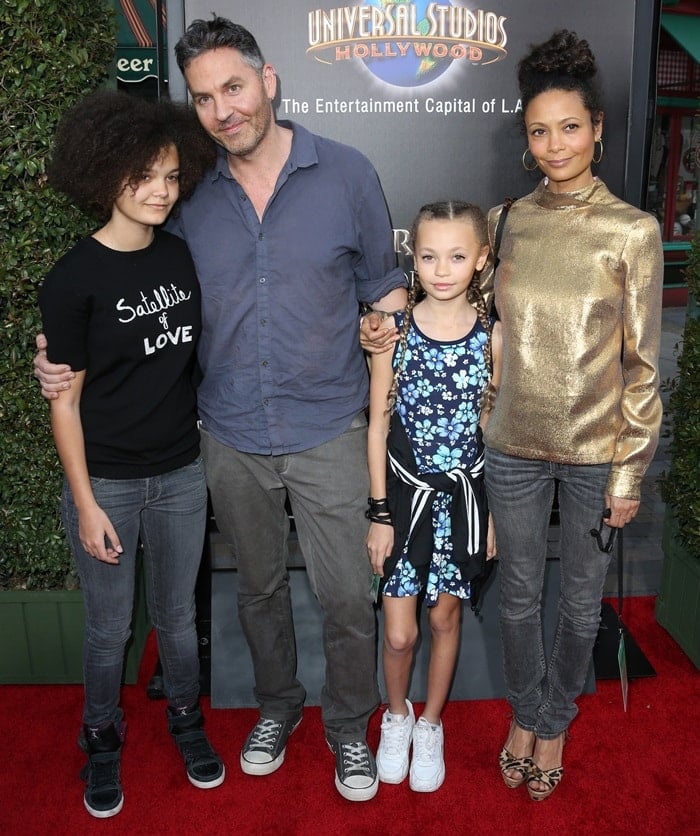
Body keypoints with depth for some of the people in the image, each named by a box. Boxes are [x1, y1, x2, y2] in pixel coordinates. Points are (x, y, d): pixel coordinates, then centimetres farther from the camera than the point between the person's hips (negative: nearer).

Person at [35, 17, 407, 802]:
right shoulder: (190, 194, 0)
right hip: (231, 436, 2)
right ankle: (276, 706, 45)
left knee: (346, 595, 6)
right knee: (258, 586, 20)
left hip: (328, 429, -2)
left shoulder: (345, 173, -5)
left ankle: (349, 726, 33)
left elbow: (382, 287, 3)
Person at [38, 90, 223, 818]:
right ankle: (102, 743, 39)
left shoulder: (182, 256, -1)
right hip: (106, 482, -3)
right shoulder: (73, 280, -14)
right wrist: (85, 504, -11)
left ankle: (186, 723, 43)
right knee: (108, 629, 14)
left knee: (177, 615, 19)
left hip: (181, 473, 3)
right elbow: (65, 402, -10)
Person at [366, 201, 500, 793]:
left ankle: (431, 724, 38)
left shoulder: (492, 334, -5)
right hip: (406, 488, -1)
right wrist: (380, 513, -4)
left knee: (446, 615, 15)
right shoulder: (395, 330, -8)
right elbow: (379, 425, -4)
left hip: (464, 490, 1)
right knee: (399, 632, 1)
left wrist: (496, 511, 3)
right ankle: (397, 714, 33)